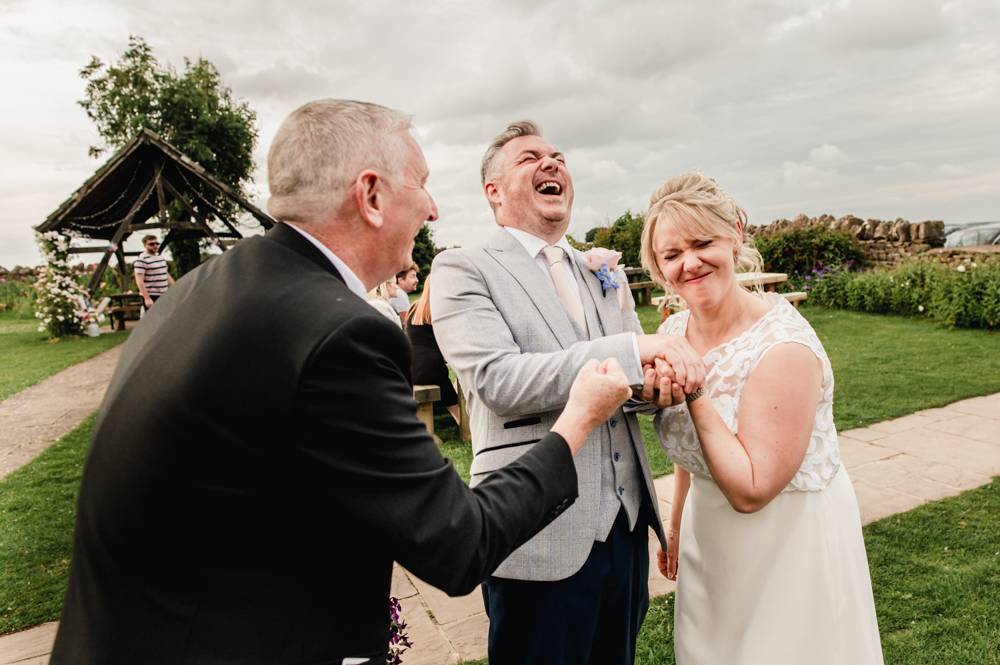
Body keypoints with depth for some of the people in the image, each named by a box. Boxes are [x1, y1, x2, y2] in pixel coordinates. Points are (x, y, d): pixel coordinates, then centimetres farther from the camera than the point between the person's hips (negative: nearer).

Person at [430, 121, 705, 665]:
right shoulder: (462, 270, -6)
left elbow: (637, 377, 13)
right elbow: (499, 380, -20)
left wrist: (657, 381, -13)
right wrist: (636, 350, -22)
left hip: (626, 525, 6)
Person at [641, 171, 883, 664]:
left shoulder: (783, 348, -28)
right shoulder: (673, 333, -6)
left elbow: (751, 491, -25)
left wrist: (696, 395, -31)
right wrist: (676, 525, 16)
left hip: (791, 544, -6)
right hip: (709, 540, 7)